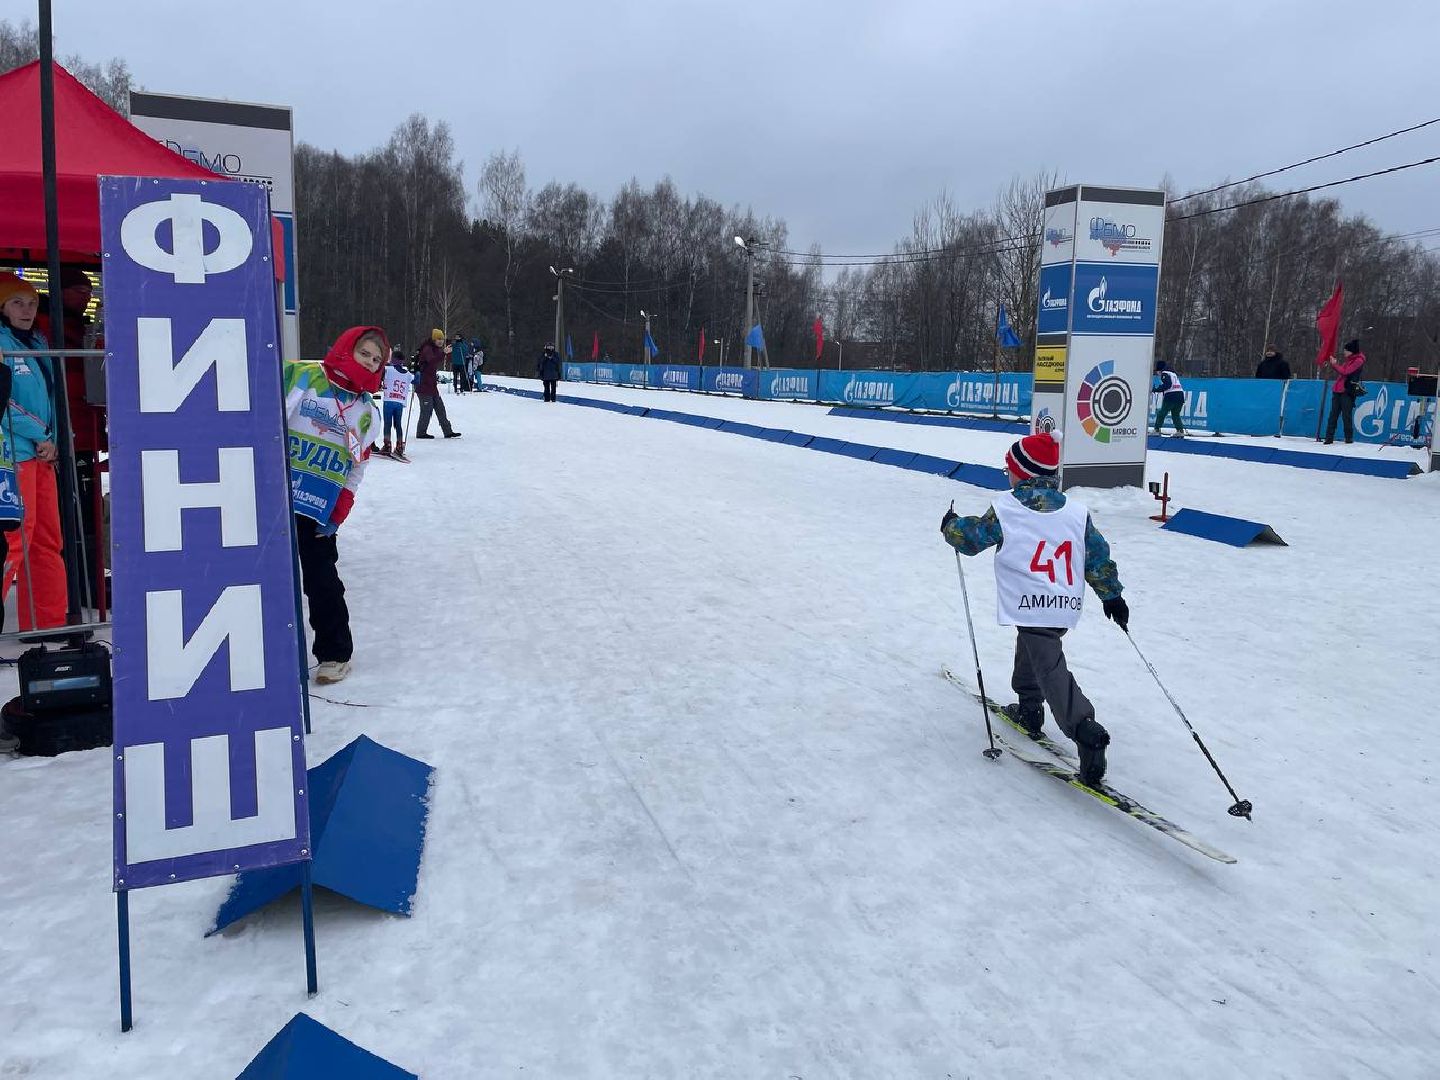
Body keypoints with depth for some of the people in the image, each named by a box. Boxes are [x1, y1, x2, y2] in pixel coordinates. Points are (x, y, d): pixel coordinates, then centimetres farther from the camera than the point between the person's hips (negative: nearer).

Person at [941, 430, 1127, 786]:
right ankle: (1029, 709, 43)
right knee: (1031, 646, 30)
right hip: (1067, 607, 6)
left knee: (1050, 668, -11)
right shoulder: (1077, 511, 9)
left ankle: (1086, 732, -28)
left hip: (1030, 606, -6)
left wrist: (951, 525, 28)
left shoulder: (1006, 510, -4)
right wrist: (1112, 595, 25)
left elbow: (970, 538, 7)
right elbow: (1099, 557, 14)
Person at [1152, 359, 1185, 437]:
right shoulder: (1173, 373, 26)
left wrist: (1156, 389, -11)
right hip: (1180, 395, 8)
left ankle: (1157, 430, -1)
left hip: (1171, 396, -8)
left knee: (1161, 413, 1)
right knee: (1175, 414, 17)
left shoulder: (1164, 374, 0)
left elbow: (1167, 385, -15)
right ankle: (1180, 431, 7)